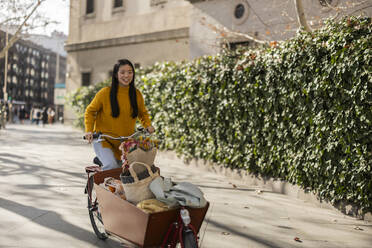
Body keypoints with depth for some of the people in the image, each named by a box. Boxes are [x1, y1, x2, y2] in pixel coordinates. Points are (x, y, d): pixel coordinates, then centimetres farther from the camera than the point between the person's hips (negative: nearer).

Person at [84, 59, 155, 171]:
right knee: (111, 166, -24)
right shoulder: (105, 92, -10)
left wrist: (148, 125, -2)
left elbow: (143, 113, 16)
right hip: (103, 139, -4)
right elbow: (90, 111, 1)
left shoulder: (137, 94, 0)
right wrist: (89, 130, -12)